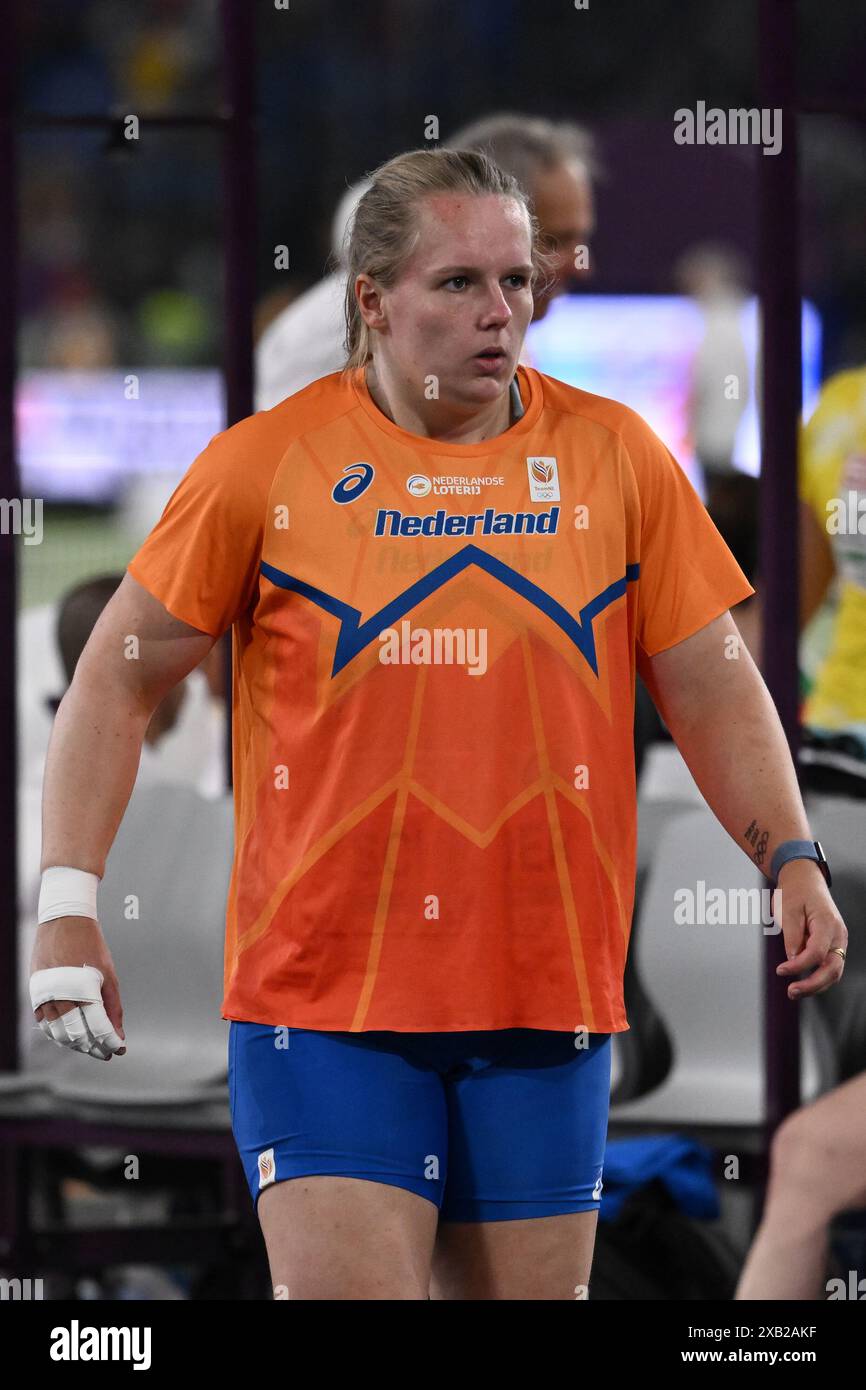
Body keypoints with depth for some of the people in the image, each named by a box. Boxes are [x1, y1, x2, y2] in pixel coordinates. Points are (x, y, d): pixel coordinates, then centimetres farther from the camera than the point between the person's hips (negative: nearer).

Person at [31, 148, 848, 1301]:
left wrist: (792, 859, -4)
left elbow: (712, 687, 12)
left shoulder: (616, 456, 5)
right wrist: (68, 904, -5)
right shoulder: (268, 461, -2)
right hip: (320, 990, -3)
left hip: (547, 998, 3)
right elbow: (118, 681, 4)